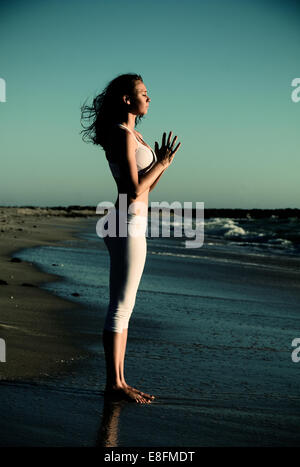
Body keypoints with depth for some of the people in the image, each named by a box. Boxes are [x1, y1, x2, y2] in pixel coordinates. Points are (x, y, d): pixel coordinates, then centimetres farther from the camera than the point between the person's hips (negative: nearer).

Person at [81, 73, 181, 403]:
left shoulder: (133, 135, 17)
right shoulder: (123, 135, -13)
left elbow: (144, 187, 20)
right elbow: (135, 190, -19)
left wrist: (162, 162, 8)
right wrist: (161, 163, -7)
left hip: (131, 226, 10)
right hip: (128, 226, -10)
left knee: (122, 307, 11)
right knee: (121, 307, -5)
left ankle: (118, 380, 16)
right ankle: (114, 383, 1)